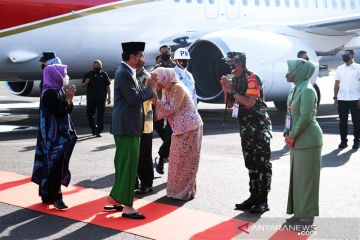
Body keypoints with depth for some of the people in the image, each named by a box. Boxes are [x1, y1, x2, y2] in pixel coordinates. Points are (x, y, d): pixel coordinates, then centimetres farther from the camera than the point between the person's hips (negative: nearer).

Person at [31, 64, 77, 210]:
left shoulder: (58, 90, 11)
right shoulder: (50, 92, -18)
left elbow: (67, 110, 15)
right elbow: (59, 113, -23)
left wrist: (69, 98, 0)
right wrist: (68, 98, -15)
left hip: (60, 134, 10)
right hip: (54, 135, -10)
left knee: (51, 164, 14)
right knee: (55, 165, -7)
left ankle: (47, 194, 22)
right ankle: (54, 197, -2)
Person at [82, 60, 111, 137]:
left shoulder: (104, 74, 7)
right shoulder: (88, 74, 8)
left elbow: (107, 86, 7)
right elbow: (83, 86, 12)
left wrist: (109, 97, 1)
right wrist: (86, 82, -12)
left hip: (101, 98, -1)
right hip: (90, 98, 1)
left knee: (100, 116, -1)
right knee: (89, 114, 5)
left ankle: (98, 131, 4)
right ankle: (93, 127, 27)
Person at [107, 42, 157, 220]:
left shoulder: (126, 72, 15)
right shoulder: (124, 73, -17)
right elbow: (134, 99, -22)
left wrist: (148, 91, 3)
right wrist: (149, 88, -10)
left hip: (127, 126, 10)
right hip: (127, 127, -10)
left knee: (123, 164, 16)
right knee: (128, 165, -6)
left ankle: (116, 198, 26)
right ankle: (126, 206, -1)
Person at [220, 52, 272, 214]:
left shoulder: (252, 79, -15)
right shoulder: (235, 79, 9)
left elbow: (250, 102, -25)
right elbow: (230, 104, 13)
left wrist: (232, 90, -18)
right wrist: (226, 89, -3)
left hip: (259, 126, -8)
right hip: (246, 127, 8)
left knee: (262, 163, -5)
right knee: (251, 164, 12)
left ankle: (263, 200, -3)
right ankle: (254, 196, 19)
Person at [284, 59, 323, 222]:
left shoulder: (307, 90, -17)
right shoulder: (296, 89, 12)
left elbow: (305, 117, -23)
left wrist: (292, 136, -15)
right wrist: (288, 134, 8)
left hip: (308, 140, -9)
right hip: (297, 141, 9)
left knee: (306, 177, -1)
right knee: (297, 175, 16)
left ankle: (307, 213, 8)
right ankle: (298, 209, 27)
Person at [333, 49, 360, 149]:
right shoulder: (339, 69, 12)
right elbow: (337, 84, 13)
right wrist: (335, 97, 5)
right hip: (342, 99, 3)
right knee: (342, 121, 5)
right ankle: (343, 141, 12)